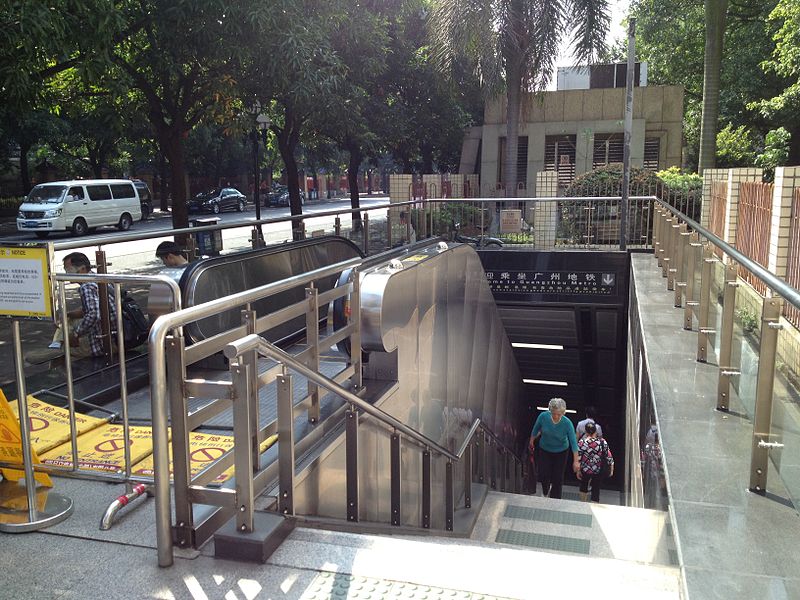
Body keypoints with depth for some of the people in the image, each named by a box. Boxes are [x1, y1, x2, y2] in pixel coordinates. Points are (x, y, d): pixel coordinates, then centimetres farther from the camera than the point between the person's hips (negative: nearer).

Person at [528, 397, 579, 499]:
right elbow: (535, 429, -4)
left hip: (561, 452, -1)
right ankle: (545, 491, 29)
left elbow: (573, 442, -22)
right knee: (543, 475, -6)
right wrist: (531, 442, 10)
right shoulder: (543, 416, -24)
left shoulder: (567, 423, -27)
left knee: (557, 478, 3)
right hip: (545, 450, 1)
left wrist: (576, 461, -22)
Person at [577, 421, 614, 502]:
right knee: (596, 490, 12)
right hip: (598, 472, -1)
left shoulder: (582, 442, -16)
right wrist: (611, 469, 7)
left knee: (584, 485, 27)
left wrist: (578, 471, 2)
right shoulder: (602, 442, -13)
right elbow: (609, 457, -7)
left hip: (585, 471, 1)